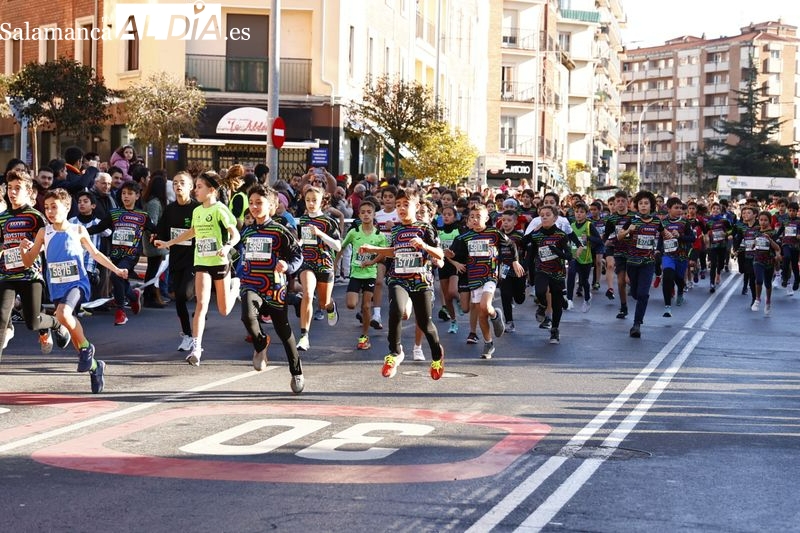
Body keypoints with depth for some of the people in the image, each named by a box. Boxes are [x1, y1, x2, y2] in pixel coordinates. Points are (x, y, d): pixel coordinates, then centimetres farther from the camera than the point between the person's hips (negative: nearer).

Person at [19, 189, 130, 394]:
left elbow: (95, 253, 12)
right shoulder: (44, 233, 2)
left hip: (77, 284, -4)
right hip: (57, 289, 4)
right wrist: (23, 248, -14)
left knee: (62, 313, -32)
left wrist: (116, 270, 10)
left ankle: (86, 347, -10)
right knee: (72, 328, 8)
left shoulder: (78, 231, -2)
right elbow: (28, 263, 6)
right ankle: (94, 366, 29)